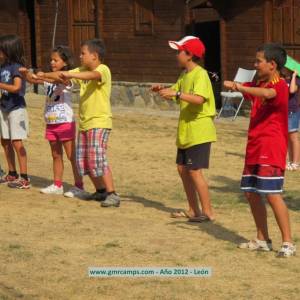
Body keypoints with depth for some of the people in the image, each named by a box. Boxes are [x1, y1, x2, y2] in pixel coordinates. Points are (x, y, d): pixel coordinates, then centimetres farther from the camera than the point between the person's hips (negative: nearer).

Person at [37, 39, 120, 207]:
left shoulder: (103, 70, -13)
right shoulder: (82, 71, 13)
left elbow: (94, 75, -35)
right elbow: (63, 77, 18)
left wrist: (71, 75, -47)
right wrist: (44, 76, 6)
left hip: (99, 123, -9)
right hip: (85, 123, 9)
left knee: (98, 160, -16)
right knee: (84, 161, 11)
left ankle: (112, 194, -15)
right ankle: (101, 191, 23)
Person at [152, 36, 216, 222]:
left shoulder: (200, 74, -17)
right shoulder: (184, 75, 13)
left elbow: (199, 99, -32)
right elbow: (176, 93, 17)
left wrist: (176, 94, -36)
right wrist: (163, 90, -3)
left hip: (199, 131, -10)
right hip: (186, 130, 10)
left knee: (195, 171, -11)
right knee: (183, 168, 12)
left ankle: (208, 212, -5)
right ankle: (194, 210, 20)